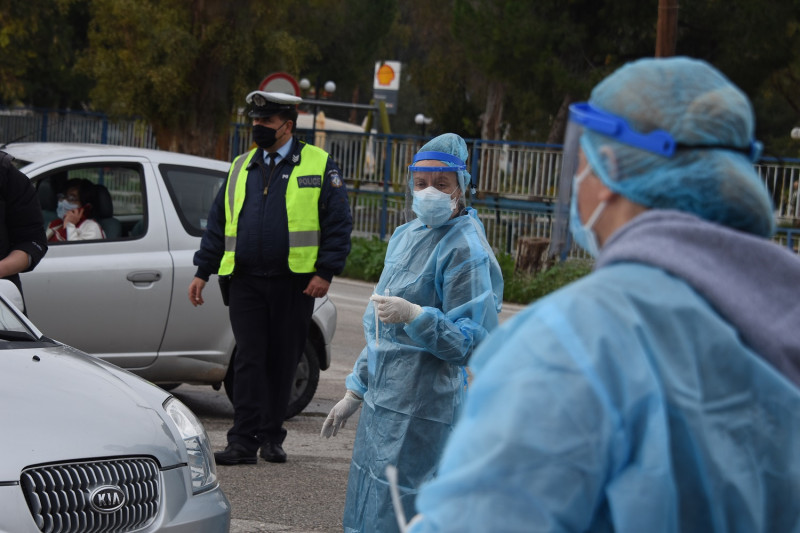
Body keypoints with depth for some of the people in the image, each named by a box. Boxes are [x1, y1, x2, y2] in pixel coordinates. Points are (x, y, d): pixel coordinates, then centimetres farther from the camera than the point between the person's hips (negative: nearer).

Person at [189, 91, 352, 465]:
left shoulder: (319, 166, 2)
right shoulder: (241, 168, 14)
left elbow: (338, 223, -1)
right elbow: (217, 223, 17)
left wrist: (326, 272, -10)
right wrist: (202, 272, 12)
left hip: (294, 282, -2)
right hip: (245, 281, 2)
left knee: (282, 361, 6)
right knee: (249, 360, -4)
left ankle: (271, 438, 17)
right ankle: (244, 441, -6)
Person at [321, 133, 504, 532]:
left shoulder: (466, 249, -13)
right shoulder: (405, 236, 15)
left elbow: (471, 342, -19)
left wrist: (415, 315, -31)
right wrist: (355, 392, 25)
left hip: (422, 416, -9)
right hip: (382, 402, 9)